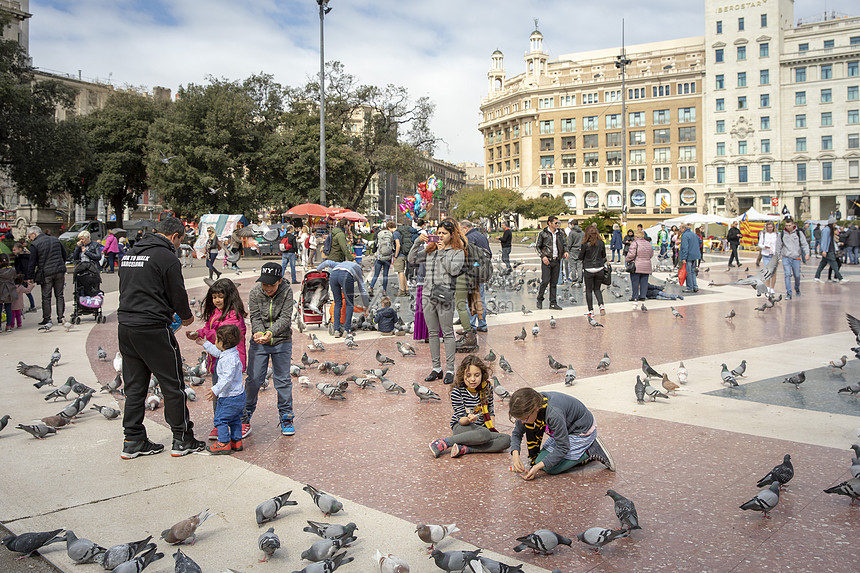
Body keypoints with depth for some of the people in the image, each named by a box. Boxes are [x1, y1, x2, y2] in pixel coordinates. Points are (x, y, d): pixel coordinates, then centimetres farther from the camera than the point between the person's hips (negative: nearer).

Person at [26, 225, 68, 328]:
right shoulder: (55, 240, 10)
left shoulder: (34, 245, -6)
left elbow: (32, 263, -8)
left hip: (46, 274, -5)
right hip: (60, 272, 5)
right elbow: (65, 254, 17)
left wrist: (30, 277, -3)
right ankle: (61, 317, 13)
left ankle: (47, 319, 6)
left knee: (46, 297, 4)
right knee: (59, 295, 12)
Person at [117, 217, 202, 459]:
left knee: (134, 385, 13)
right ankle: (183, 440, 10)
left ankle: (133, 441, 17)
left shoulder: (130, 254, 15)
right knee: (173, 385, 3)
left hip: (125, 327, 8)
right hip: (153, 329, -8)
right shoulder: (166, 257, -10)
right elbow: (178, 294, -9)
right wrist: (186, 316, 12)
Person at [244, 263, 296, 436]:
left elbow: (285, 318, -16)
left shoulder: (287, 292, -10)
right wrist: (259, 333, -29)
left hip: (282, 341, 0)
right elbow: (255, 317, -9)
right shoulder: (255, 293, -8)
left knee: (283, 379, 6)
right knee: (254, 379, 3)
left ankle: (286, 417, 19)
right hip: (259, 343, 0)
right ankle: (245, 417, 19)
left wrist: (271, 333, -31)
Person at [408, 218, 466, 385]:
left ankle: (450, 370, 5)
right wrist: (417, 242, 0)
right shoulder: (430, 249, 14)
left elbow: (454, 270, -14)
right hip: (428, 295, 5)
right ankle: (436, 368, 18)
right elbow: (412, 260, 12)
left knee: (448, 333, 0)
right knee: (432, 333, 10)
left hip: (444, 296, -5)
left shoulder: (458, 252, 1)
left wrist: (442, 252, -10)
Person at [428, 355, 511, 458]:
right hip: (461, 427, -5)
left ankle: (463, 449, -31)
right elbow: (461, 419, -14)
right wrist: (469, 419, -36)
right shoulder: (457, 391, -14)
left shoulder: (487, 387, -2)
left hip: (481, 428, 5)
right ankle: (443, 443, -29)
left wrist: (493, 429, 2)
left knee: (506, 440, -22)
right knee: (484, 434, -37)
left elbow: (490, 411, 11)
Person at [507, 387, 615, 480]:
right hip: (566, 429, 8)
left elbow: (563, 448, -30)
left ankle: (591, 451, -4)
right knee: (541, 457, 6)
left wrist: (538, 466, -31)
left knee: (550, 467, -12)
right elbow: (516, 433, -5)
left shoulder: (553, 414, -40)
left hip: (583, 432, -8)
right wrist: (515, 455, -23)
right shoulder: (529, 407, -18)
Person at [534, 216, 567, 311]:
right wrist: (543, 256, -11)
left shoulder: (560, 233, 10)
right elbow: (537, 246, 2)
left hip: (556, 260, 4)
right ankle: (539, 300, 8)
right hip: (547, 260, -4)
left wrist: (565, 251, -6)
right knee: (545, 281, -11)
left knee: (554, 282, 6)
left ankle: (553, 303, 11)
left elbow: (564, 244, 15)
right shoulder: (543, 234, -2)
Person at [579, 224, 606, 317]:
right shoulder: (601, 243, -3)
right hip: (599, 269, 3)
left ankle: (591, 310, 8)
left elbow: (580, 257, -3)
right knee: (597, 289, 17)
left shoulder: (585, 244, -12)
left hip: (588, 269, -3)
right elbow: (604, 255, 9)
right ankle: (601, 305, -4)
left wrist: (580, 251, 17)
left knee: (589, 290, 9)